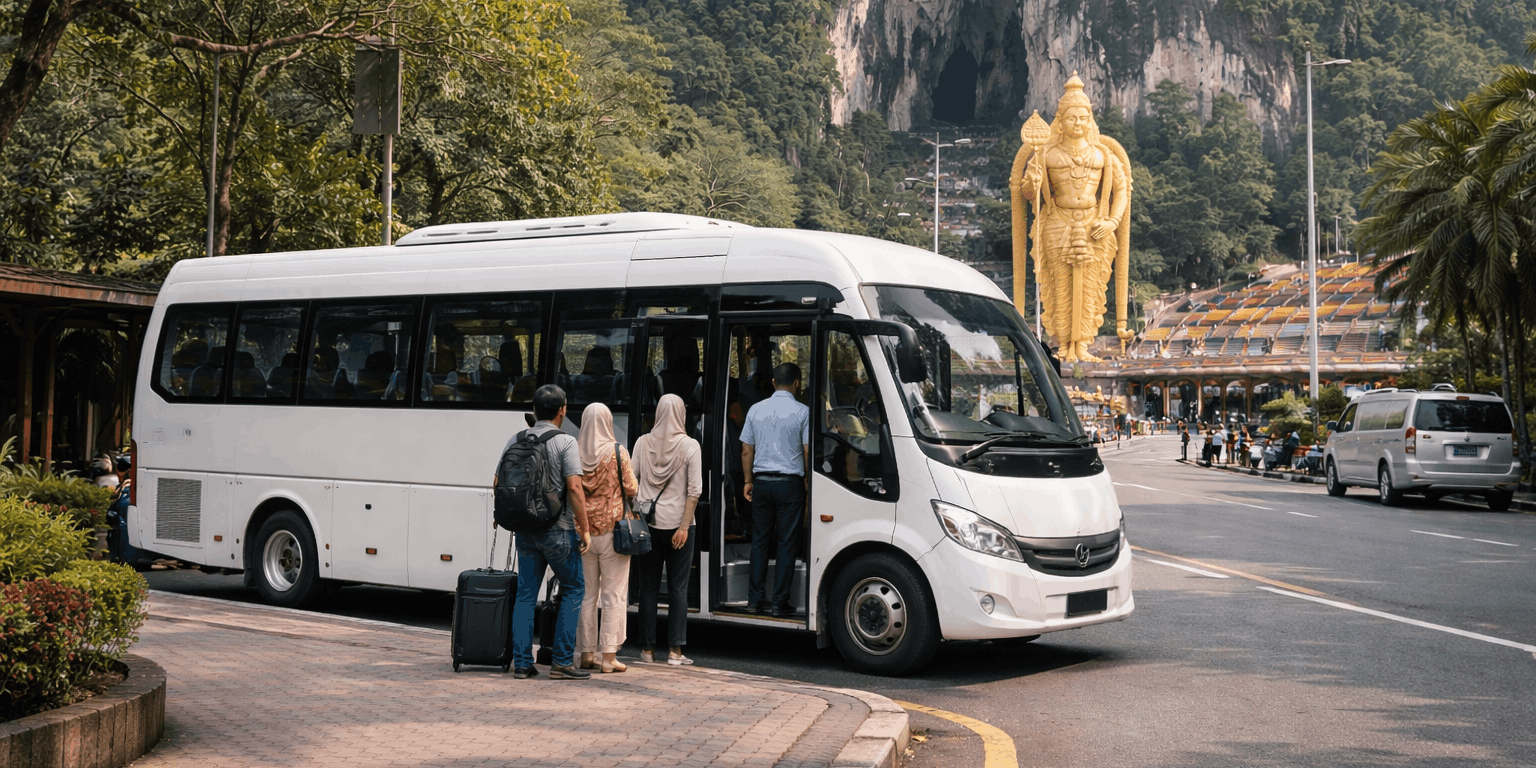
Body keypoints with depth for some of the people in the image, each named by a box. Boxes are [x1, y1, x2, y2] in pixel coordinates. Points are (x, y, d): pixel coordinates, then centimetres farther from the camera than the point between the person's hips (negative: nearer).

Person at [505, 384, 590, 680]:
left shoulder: (516, 441, 6)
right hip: (557, 529, -5)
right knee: (573, 589, 7)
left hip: (525, 529, 5)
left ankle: (521, 662, 8)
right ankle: (562, 661, 2)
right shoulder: (565, 442, -10)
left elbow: (498, 483, 9)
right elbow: (575, 488, -17)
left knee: (525, 593, 9)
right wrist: (584, 530, -11)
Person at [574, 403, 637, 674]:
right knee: (614, 594, 1)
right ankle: (609, 656, -1)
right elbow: (631, 489, -8)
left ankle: (587, 654, 13)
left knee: (586, 593, 10)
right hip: (612, 529, -3)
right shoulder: (617, 452, -9)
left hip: (582, 530, 3)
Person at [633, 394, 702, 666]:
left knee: (648, 587, 9)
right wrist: (684, 526, -10)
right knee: (678, 588, 4)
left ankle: (647, 649, 12)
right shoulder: (689, 446, -6)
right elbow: (694, 490, -11)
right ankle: (675, 651, 3)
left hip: (648, 523, 2)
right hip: (678, 524, -2)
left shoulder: (643, 443, 1)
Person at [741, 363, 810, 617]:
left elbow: (746, 451, 9)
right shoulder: (802, 412, -5)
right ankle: (779, 601, 2)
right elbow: (808, 452, -6)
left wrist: (749, 481, 19)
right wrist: (809, 482, 5)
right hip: (790, 483, -3)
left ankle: (755, 599, 11)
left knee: (759, 541, 11)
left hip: (762, 482, 4)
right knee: (786, 544, 2)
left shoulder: (756, 410, 6)